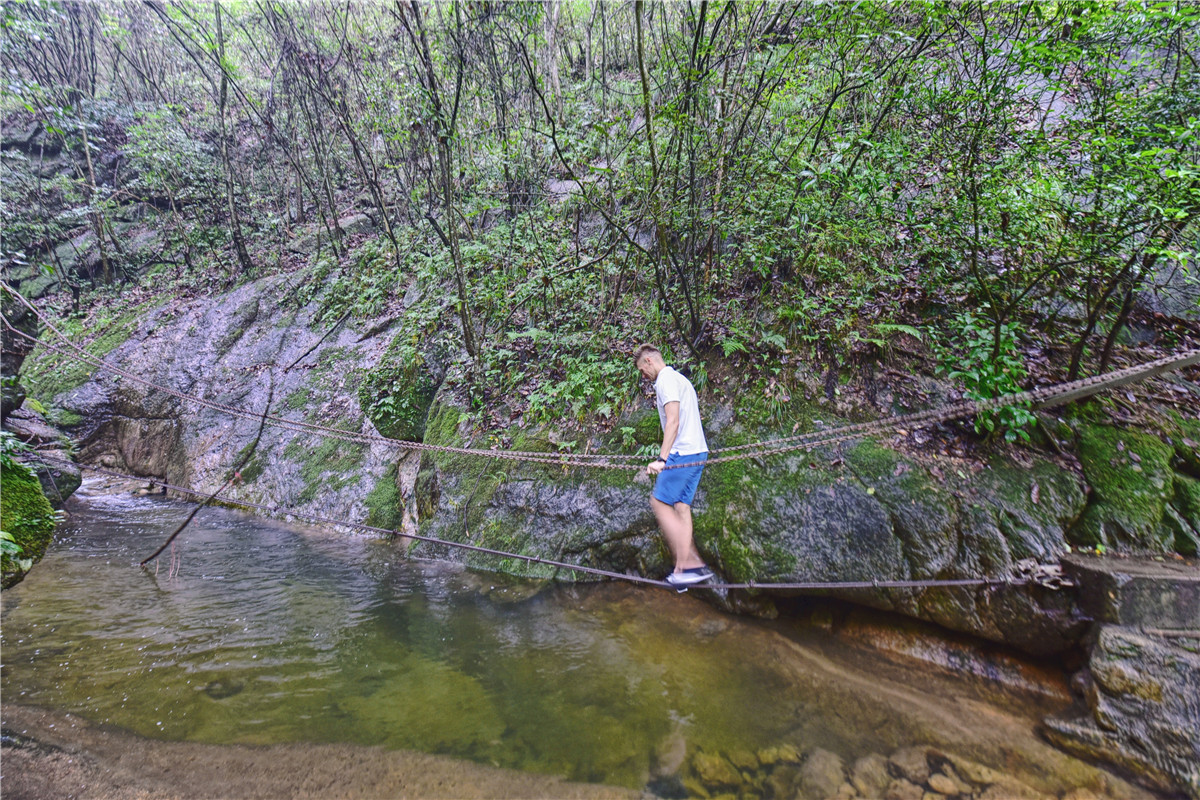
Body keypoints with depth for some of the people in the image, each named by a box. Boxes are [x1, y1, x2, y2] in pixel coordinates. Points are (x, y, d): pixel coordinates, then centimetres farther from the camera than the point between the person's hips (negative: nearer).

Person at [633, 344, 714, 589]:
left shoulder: (666, 379, -7)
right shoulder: (679, 379, 23)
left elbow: (673, 421, -19)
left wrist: (661, 458, -25)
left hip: (683, 453, -10)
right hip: (697, 452, 10)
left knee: (659, 502, -7)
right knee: (680, 506, 6)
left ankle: (689, 563, -9)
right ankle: (685, 568, 3)